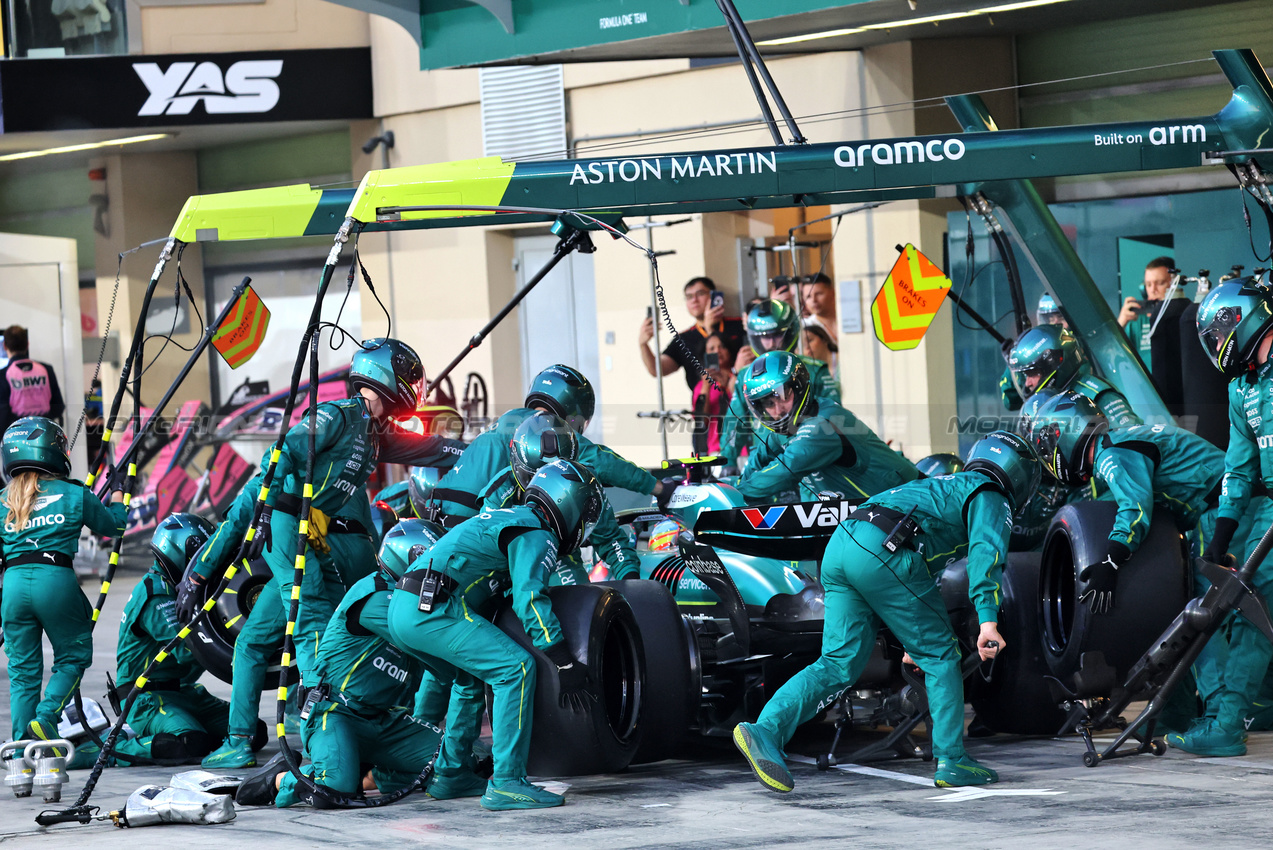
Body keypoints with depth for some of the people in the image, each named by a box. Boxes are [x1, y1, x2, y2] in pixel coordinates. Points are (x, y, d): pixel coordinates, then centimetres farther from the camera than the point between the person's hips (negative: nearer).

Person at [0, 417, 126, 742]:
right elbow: (113, 525, 19)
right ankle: (45, 718, -8)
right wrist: (117, 494, 37)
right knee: (72, 656, 12)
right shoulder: (74, 495, 4)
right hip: (57, 580, -3)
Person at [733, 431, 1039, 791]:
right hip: (882, 554, -8)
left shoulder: (941, 487, 39)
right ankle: (952, 762, 6)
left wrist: (914, 642, 54)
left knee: (839, 665, 3)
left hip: (839, 547, 8)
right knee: (939, 656, 5)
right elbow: (985, 551, -9)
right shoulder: (991, 497, 12)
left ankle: (766, 730, -14)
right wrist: (988, 619, -18)